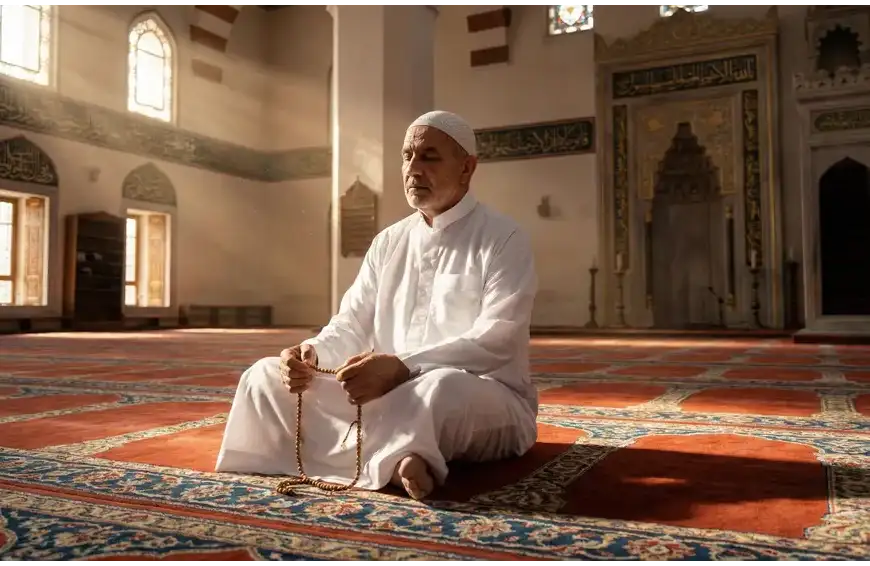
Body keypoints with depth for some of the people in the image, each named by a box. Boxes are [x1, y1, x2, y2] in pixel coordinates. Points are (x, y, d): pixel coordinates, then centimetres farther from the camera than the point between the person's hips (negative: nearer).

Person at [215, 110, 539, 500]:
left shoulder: (504, 240, -7)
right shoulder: (388, 243, 13)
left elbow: (497, 341, -20)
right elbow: (351, 325, 9)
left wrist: (402, 367, -32)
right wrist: (312, 354, -15)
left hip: (488, 400, -6)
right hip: (393, 393, 6)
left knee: (441, 388, -42)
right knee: (266, 376, -7)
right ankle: (389, 459, -22)